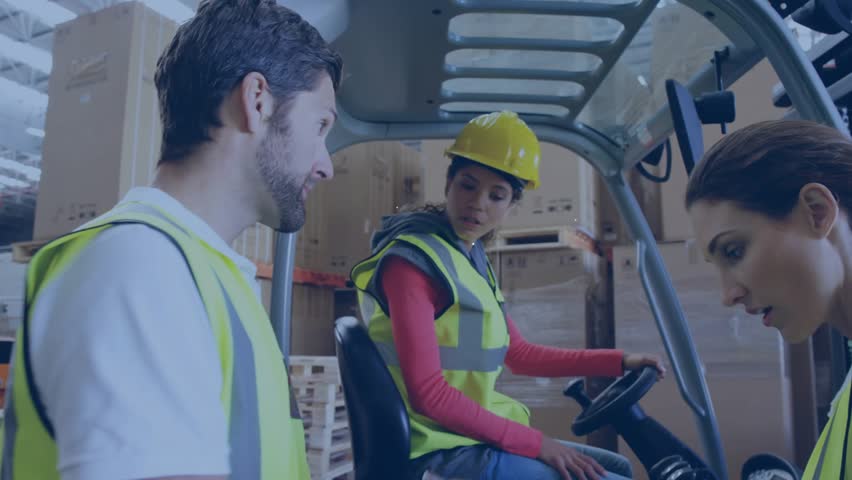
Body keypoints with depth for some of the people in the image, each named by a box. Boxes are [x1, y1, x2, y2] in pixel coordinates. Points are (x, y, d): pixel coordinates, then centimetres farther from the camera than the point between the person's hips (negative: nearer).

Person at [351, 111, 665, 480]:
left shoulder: (472, 259, 9)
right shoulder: (411, 261, -17)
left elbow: (517, 353, 16)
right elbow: (427, 394, -22)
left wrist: (618, 362, 14)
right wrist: (534, 442, -18)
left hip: (472, 439, 9)